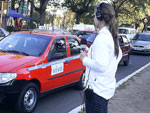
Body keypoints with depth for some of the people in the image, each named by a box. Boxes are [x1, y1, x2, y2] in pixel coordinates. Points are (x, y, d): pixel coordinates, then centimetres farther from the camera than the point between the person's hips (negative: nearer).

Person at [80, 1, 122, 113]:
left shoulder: (101, 37, -20)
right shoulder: (112, 36, 9)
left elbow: (100, 65, -26)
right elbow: (119, 55, 25)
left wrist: (85, 59, -10)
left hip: (97, 89, -10)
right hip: (108, 87, 10)